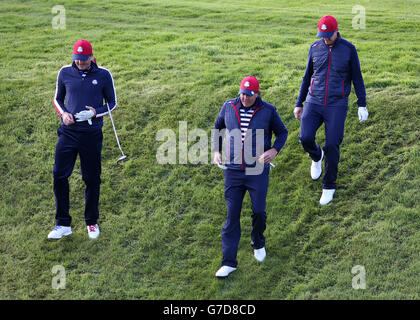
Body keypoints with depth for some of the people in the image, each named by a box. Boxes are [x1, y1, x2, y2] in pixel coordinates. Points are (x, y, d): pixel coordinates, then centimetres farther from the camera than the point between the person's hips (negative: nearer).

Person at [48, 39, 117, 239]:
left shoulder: (103, 75, -1)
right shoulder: (65, 73, 5)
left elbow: (112, 103, 7)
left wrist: (96, 112, -12)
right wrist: (63, 113, -4)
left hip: (92, 133, -2)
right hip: (68, 132, 2)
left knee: (92, 179, 6)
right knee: (59, 175, -4)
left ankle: (92, 222, 23)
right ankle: (63, 224, 6)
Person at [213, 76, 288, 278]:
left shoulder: (268, 111, -2)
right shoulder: (228, 107, 3)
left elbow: (282, 132, 10)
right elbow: (218, 127, 20)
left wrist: (274, 150, -9)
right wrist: (216, 151, 8)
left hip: (258, 171, -1)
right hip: (233, 170, 1)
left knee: (259, 212, 3)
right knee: (232, 215, 0)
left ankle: (258, 243, 36)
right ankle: (229, 262, 4)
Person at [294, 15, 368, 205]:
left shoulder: (348, 49, -3)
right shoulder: (315, 48, 4)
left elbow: (357, 78, 3)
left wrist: (362, 105, 0)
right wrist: (299, 104, 13)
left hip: (337, 105, -2)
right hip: (314, 102, 2)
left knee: (332, 145, -5)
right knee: (305, 137, -16)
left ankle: (329, 186, 13)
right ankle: (316, 156, 21)